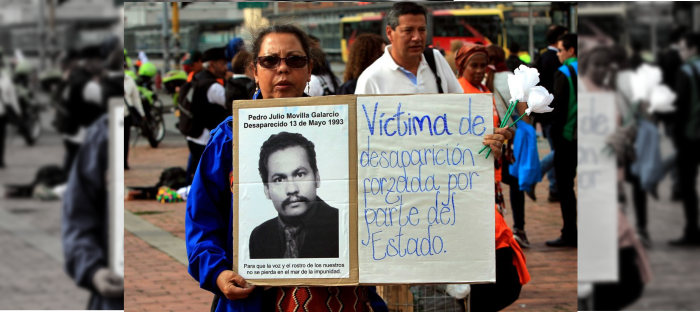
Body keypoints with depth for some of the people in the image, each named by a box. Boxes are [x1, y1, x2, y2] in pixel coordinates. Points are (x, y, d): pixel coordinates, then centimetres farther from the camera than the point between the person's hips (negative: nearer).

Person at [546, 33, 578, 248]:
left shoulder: (563, 73, -10)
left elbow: (559, 107, -13)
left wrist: (555, 135, -5)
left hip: (568, 136, -6)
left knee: (565, 186, -1)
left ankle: (570, 234, -2)